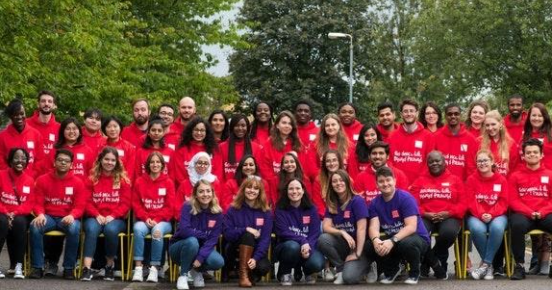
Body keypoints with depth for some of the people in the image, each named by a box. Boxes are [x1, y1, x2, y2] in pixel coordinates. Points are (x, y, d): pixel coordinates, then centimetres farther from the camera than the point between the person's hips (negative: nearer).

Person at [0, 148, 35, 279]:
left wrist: (15, 213, -16)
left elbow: (29, 204, 2)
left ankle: (18, 265, -30)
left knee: (20, 223, -34)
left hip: (19, 216, 1)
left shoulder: (29, 180, 6)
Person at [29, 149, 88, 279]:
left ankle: (69, 268, -21)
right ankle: (37, 267, -21)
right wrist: (40, 214, -20)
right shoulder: (42, 180, 5)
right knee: (35, 226, -32)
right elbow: (38, 203, 3)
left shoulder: (78, 182, 2)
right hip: (48, 217, 1)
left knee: (74, 228, -35)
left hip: (67, 218, -1)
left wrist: (72, 216, -25)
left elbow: (80, 206, -3)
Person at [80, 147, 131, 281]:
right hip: (95, 217, 1)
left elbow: (126, 203, 1)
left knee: (111, 229, -35)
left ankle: (110, 265, -14)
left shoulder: (123, 179, 7)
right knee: (91, 229, -34)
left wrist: (112, 216, -14)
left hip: (116, 218, 0)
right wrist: (97, 215, -13)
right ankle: (87, 268, -39)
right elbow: (86, 201, 4)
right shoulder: (92, 178, 9)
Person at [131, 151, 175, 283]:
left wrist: (156, 220, -13)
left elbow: (170, 206, 0)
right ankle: (138, 267, -32)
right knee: (138, 229, -34)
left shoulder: (168, 182, 3)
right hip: (144, 220, 1)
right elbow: (136, 204, 5)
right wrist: (146, 219, -11)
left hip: (163, 221, -1)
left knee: (157, 230, -36)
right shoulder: (139, 181, 7)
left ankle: (155, 268, -29)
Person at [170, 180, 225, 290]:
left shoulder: (217, 212, -8)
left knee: (218, 262, -27)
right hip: (179, 247, -3)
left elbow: (213, 239, -15)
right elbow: (184, 231, -31)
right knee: (192, 241, -37)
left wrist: (200, 257, -27)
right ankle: (183, 275, -14)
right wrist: (204, 235, -19)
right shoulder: (187, 207, -18)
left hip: (202, 248, 3)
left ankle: (197, 271, 8)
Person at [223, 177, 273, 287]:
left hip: (256, 250, 1)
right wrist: (246, 229, -23)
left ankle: (252, 274, 4)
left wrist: (255, 258, -23)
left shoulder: (266, 212, -2)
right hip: (235, 250, -1)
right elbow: (227, 233, -9)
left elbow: (265, 238, -10)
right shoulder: (233, 210, -2)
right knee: (248, 235, -33)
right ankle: (243, 274, -31)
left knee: (264, 267, -32)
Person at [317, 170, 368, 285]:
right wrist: (343, 232, -22)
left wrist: (357, 254, -21)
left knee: (349, 276, -29)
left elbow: (361, 228, -16)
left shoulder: (357, 201, -11)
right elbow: (326, 227, -3)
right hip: (342, 245, 5)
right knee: (322, 239, -26)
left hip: (357, 245, -5)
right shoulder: (331, 204, 6)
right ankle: (341, 269, -5)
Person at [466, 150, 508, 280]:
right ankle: (489, 264, -15)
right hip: (477, 216, 0)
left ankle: (485, 264, -24)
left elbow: (503, 202, -1)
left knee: (497, 227, -37)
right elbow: (471, 201, -3)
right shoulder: (471, 179, 4)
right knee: (477, 229, -36)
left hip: (497, 215, 0)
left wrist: (491, 214, -18)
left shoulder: (501, 180, 4)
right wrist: (481, 215, -21)